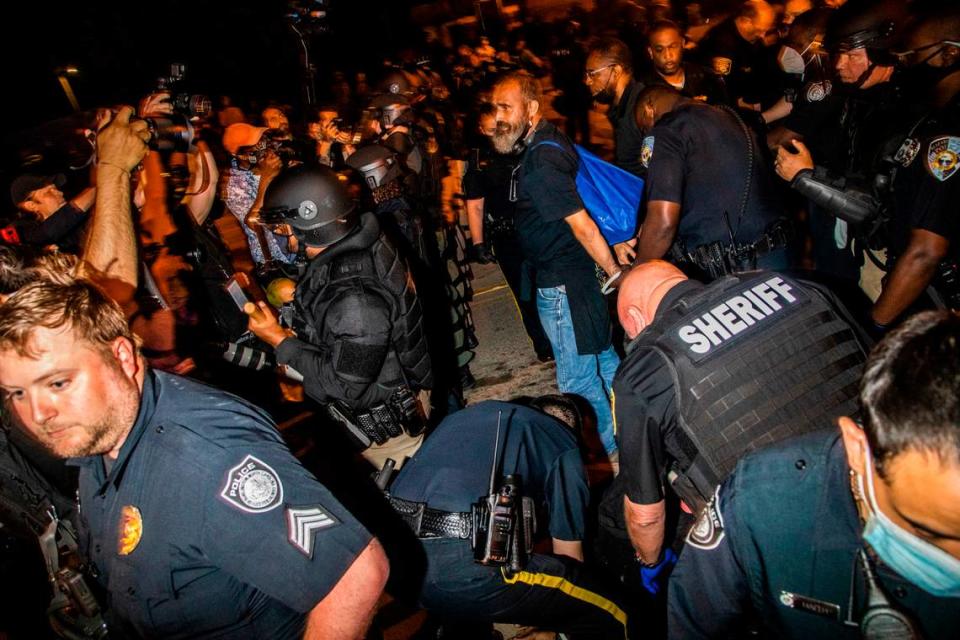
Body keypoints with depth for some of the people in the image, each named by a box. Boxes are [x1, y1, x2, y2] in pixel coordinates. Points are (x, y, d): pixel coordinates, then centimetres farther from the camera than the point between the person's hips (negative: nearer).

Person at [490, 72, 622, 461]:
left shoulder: (541, 160, -22)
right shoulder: (547, 143, 10)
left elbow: (581, 223, -25)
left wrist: (616, 275, -20)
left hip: (562, 283, -11)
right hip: (577, 273, 11)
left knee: (578, 378, 4)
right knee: (604, 362, 22)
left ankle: (613, 451, 21)